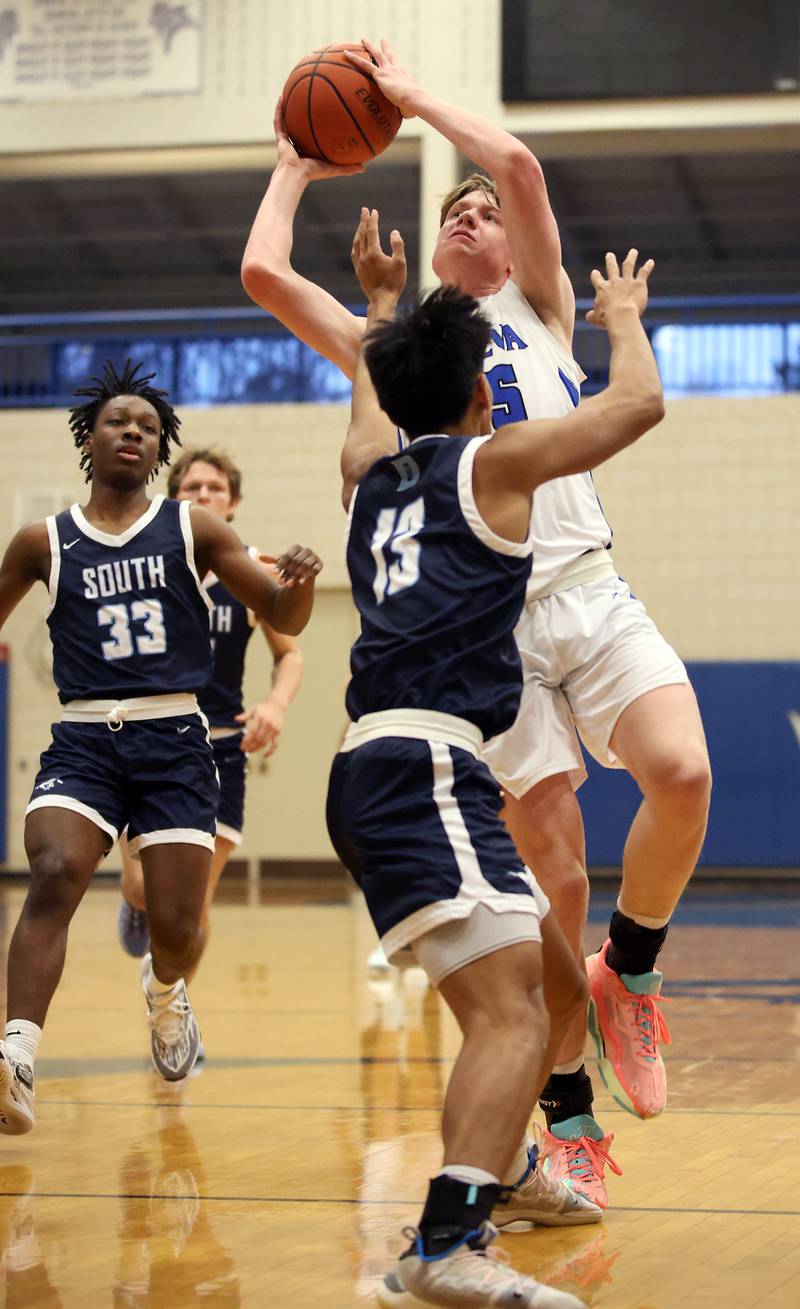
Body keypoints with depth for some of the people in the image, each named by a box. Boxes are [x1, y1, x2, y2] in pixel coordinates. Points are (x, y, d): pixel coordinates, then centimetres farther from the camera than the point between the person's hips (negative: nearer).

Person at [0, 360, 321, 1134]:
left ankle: (164, 993, 35)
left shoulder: (193, 531, 7)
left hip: (173, 741, 0)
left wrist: (299, 583, -17)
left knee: (177, 924, -4)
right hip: (83, 741, 0)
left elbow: (282, 619, 6)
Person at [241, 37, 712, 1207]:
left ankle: (629, 968, 1)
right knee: (555, 874, -5)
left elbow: (519, 164, 2)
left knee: (682, 772, -26)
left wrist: (412, 96, 12)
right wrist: (294, 172, 24)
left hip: (588, 591, 0)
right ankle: (568, 1111, 8)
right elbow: (263, 273, 9)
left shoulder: (538, 311, 18)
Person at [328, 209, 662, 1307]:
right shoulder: (489, 461, 4)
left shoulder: (372, 473, 23)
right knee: (509, 1011, -23)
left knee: (555, 978, 25)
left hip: (386, 774, 9)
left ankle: (502, 1171, 41)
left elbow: (374, 393, 47)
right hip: (421, 769, -9)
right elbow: (639, 404, 7)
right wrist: (624, 316, 25)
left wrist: (382, 301, 61)